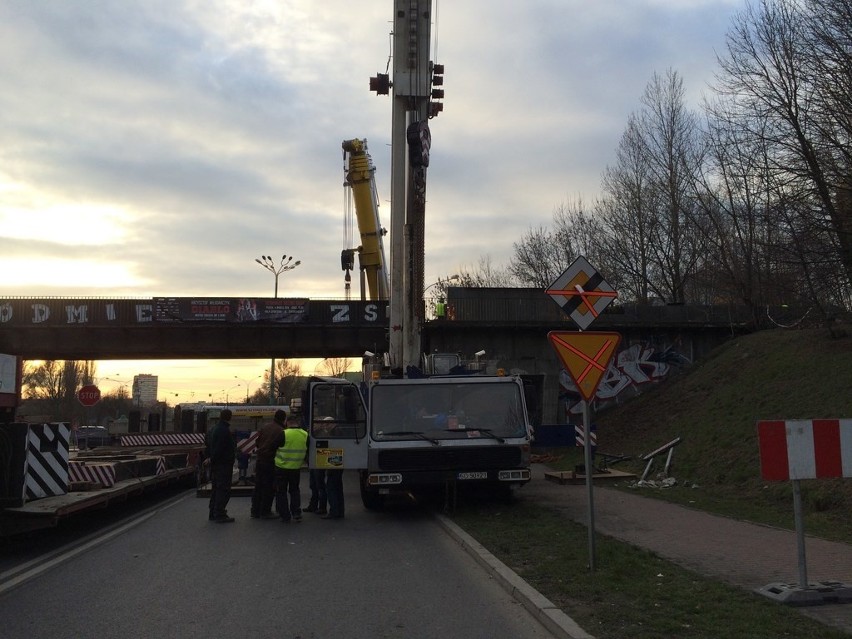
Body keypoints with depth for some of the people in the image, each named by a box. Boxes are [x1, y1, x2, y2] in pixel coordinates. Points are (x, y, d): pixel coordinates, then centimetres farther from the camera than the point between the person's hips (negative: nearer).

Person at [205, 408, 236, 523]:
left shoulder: (213, 429, 14)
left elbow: (209, 446, 19)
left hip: (215, 465, 10)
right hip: (224, 465, -10)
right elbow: (219, 449, -23)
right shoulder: (225, 431, -19)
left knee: (215, 489, 16)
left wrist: (210, 458, 13)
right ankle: (220, 515, -5)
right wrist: (212, 459, -11)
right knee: (223, 489, -5)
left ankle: (213, 513, 21)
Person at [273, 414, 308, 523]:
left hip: (282, 467, -4)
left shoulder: (284, 434, -17)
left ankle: (285, 515, 9)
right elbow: (307, 451, 8)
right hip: (296, 468, 4)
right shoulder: (305, 435, -3)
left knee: (281, 491, 9)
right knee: (294, 490, 20)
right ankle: (297, 513, 14)